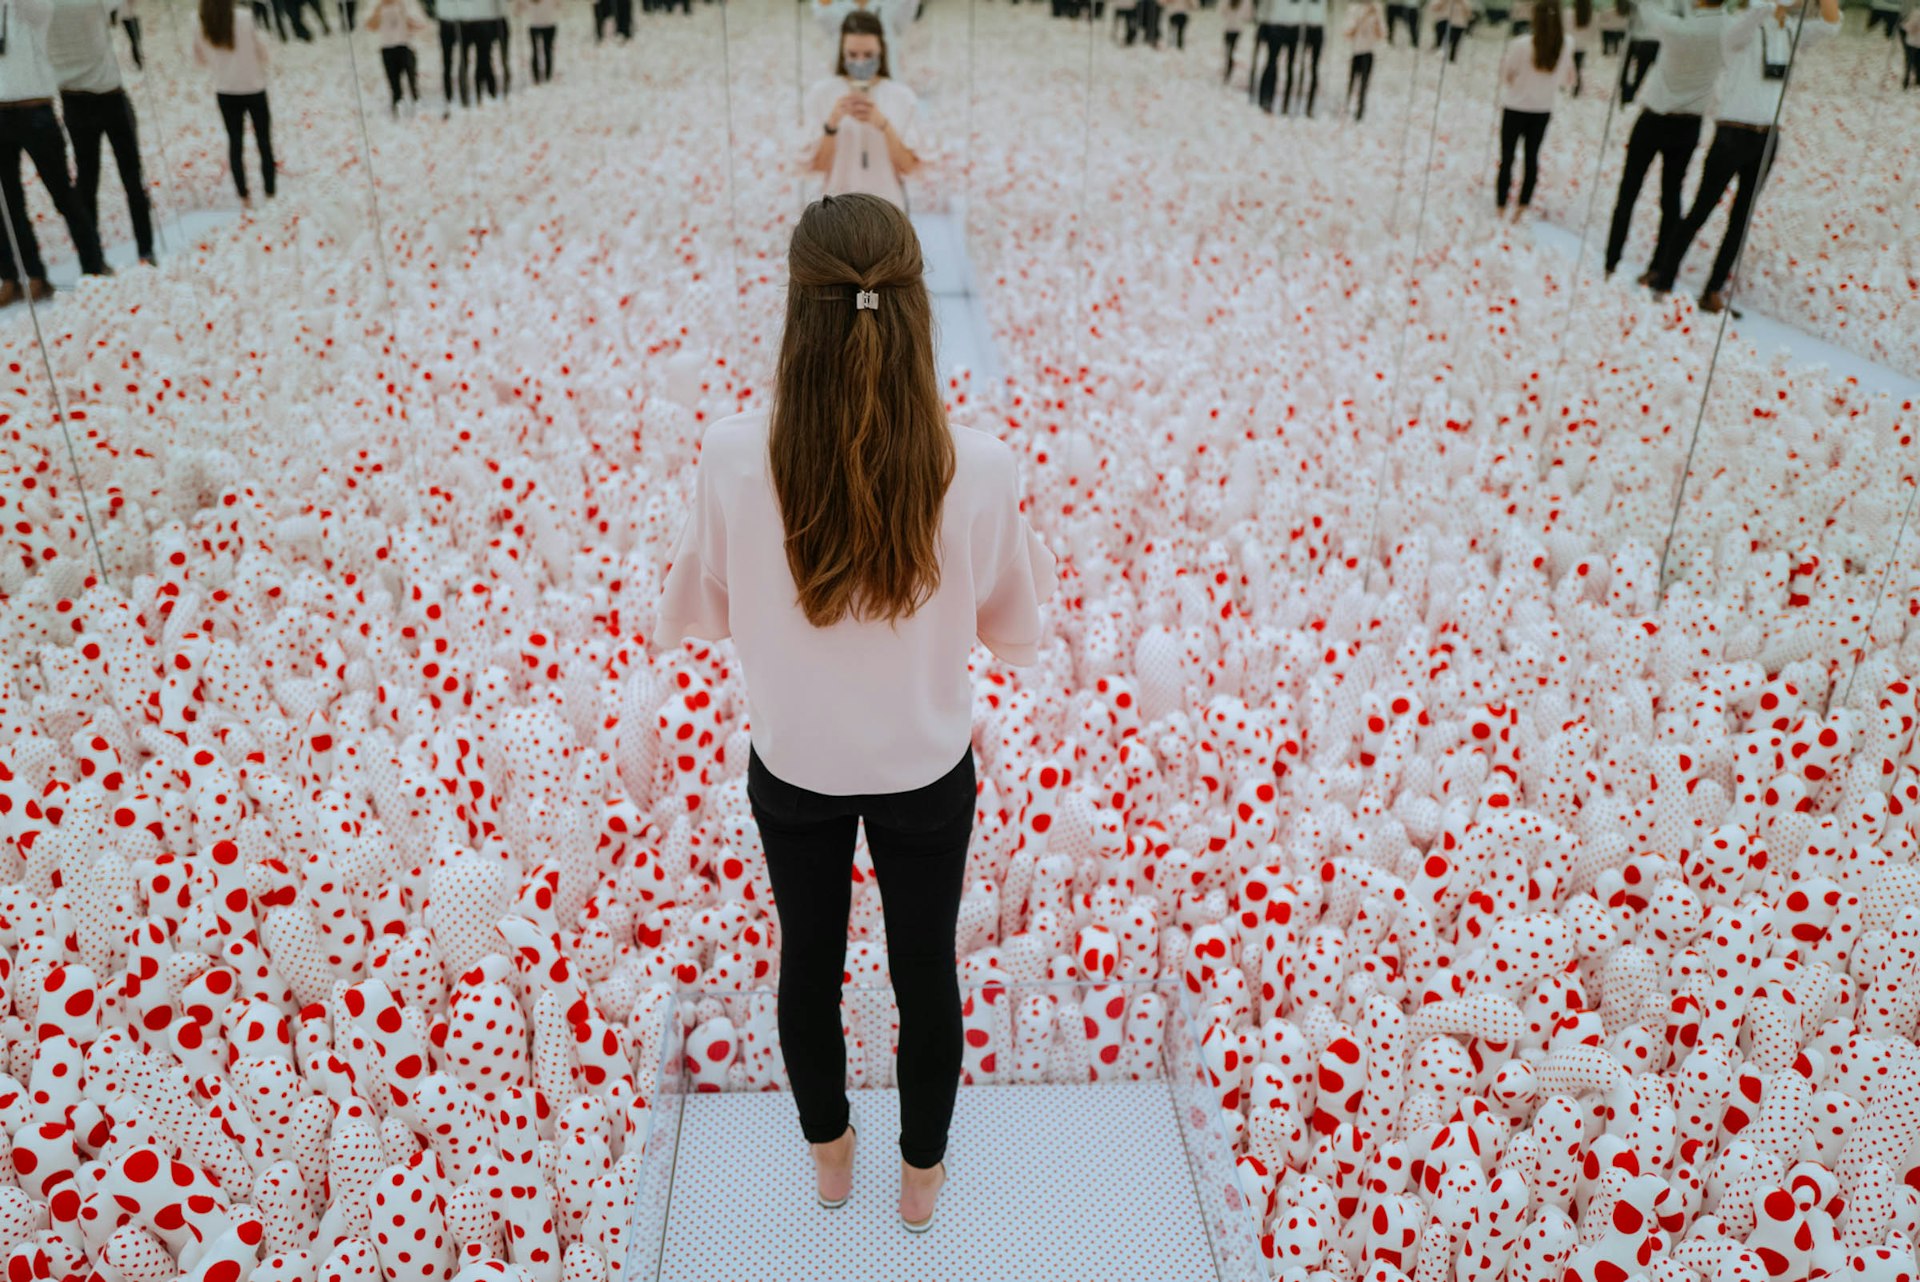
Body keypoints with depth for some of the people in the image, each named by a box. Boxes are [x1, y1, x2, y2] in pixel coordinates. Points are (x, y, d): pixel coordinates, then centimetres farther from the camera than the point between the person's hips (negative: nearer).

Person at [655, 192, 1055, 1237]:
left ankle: (830, 1154, 52)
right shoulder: (978, 471, -25)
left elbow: (692, 615, -8)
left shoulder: (733, 458, -25)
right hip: (927, 772, 0)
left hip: (794, 770, 1)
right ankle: (921, 1177, 47)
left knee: (808, 963, 25)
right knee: (926, 972, 22)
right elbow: (1016, 633, -9)